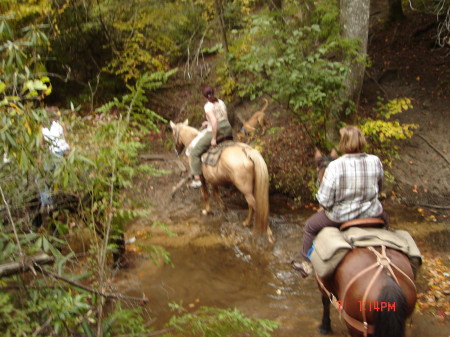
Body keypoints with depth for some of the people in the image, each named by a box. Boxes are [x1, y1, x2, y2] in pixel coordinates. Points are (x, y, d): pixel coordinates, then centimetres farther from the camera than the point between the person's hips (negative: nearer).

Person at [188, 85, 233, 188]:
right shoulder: (221, 102, 9)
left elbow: (214, 122, -21)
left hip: (215, 131, -7)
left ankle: (197, 180, 1)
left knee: (194, 153, 4)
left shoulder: (208, 106, -11)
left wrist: (213, 139, -16)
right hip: (228, 130, 7)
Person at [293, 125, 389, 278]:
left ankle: (307, 264, 37)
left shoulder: (335, 166, -25)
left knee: (310, 226, 24)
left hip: (340, 216, -3)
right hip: (371, 214, 4)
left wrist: (326, 207, 2)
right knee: (384, 219, 40)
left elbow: (324, 200, -21)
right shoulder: (375, 161, -12)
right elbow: (378, 188, 5)